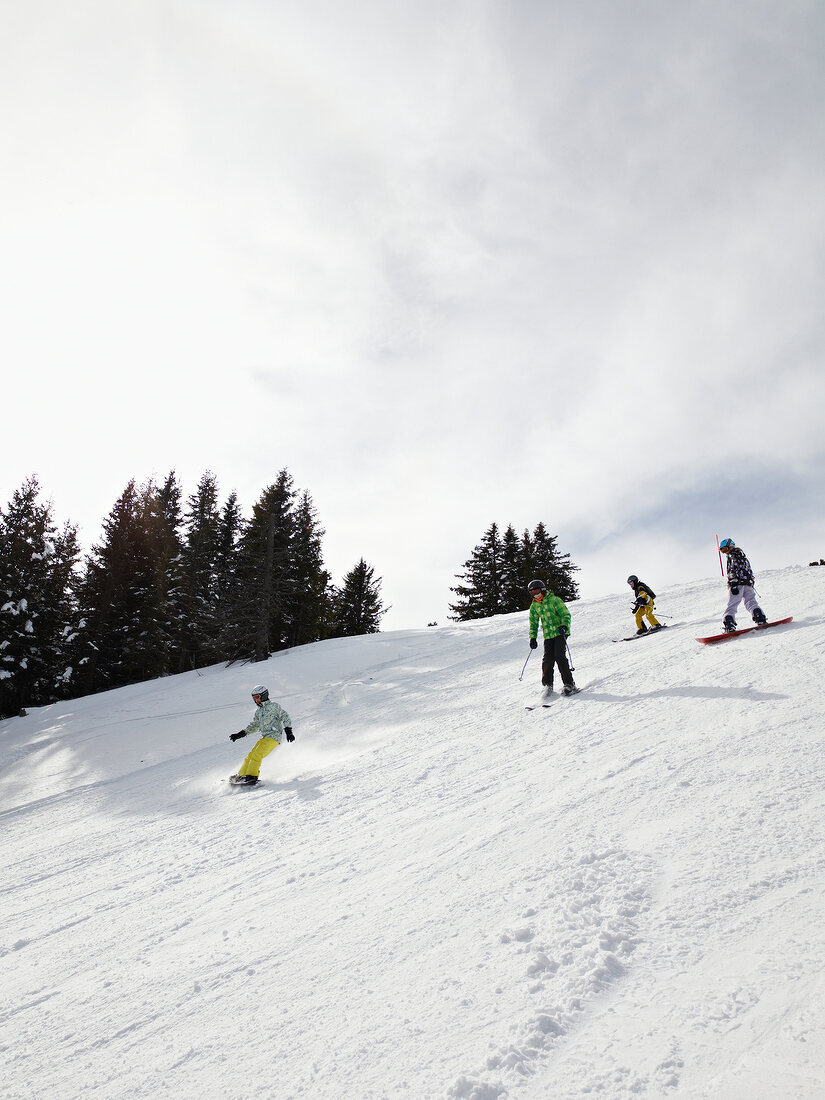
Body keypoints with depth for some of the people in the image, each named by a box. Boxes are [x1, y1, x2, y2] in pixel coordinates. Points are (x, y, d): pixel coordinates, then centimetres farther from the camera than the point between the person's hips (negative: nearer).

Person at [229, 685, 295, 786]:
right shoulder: (258, 712, 18)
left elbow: (286, 718, -5)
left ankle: (251, 777, -17)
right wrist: (240, 734, 17)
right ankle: (241, 776, 9)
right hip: (264, 737, 8)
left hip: (274, 737, -8)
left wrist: (288, 731, -15)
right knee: (250, 755, 2)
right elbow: (253, 726, 25)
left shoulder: (273, 706, -4)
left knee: (257, 754, -19)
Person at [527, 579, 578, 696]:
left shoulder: (554, 600, -6)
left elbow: (566, 614, -7)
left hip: (560, 633, -4)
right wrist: (533, 638, 9)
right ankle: (548, 684, 9)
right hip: (548, 636, 4)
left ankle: (569, 684, -7)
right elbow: (533, 623, 18)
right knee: (548, 659, -7)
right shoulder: (534, 606, 10)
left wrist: (564, 626, -24)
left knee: (559, 656, -16)